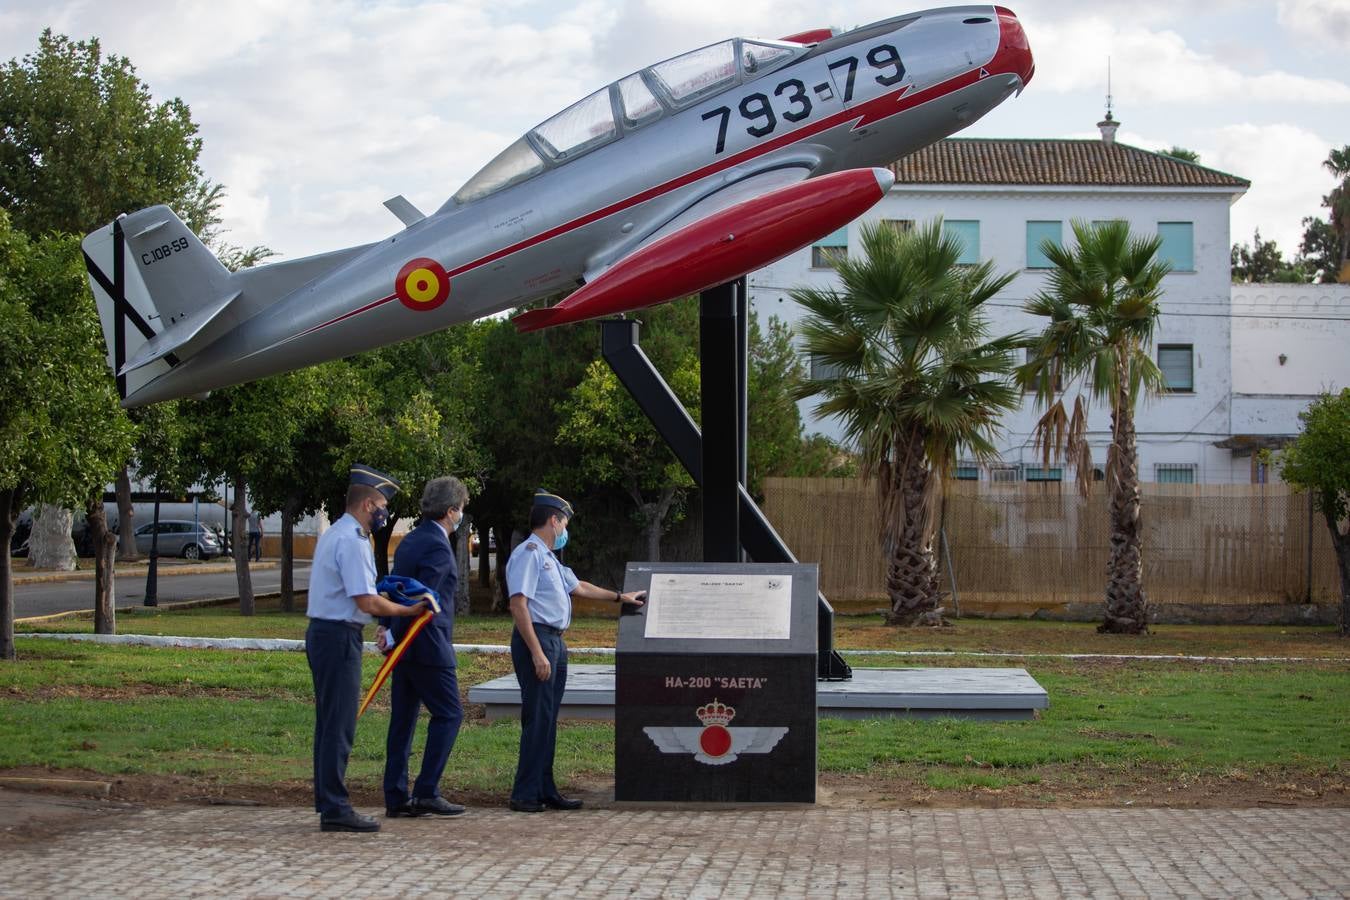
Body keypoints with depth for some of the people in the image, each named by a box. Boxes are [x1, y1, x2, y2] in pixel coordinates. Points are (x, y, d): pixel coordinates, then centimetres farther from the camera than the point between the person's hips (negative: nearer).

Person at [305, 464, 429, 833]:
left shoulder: (334, 535, 16)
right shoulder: (351, 541, -16)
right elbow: (366, 602, -19)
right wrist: (408, 611, -7)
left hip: (324, 633, 11)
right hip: (339, 637, -11)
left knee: (330, 723, 14)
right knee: (339, 725, -7)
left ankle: (328, 802, 20)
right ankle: (335, 808, -6)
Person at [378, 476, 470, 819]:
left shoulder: (410, 540, 15)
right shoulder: (438, 547, -15)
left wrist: (387, 625, 1)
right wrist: (395, 633, -13)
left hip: (404, 644, 9)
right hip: (428, 647, -9)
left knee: (403, 719, 10)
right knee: (448, 714, -2)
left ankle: (396, 797, 11)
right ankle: (427, 792, -4)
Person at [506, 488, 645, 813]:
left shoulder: (549, 559, 19)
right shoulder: (528, 554, -12)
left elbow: (578, 587, 34)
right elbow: (518, 606, -20)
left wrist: (620, 597, 42)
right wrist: (537, 653, -24)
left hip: (555, 642, 10)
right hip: (536, 640, -10)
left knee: (548, 719, 12)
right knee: (537, 718, -10)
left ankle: (545, 791, 17)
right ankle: (525, 795, -6)